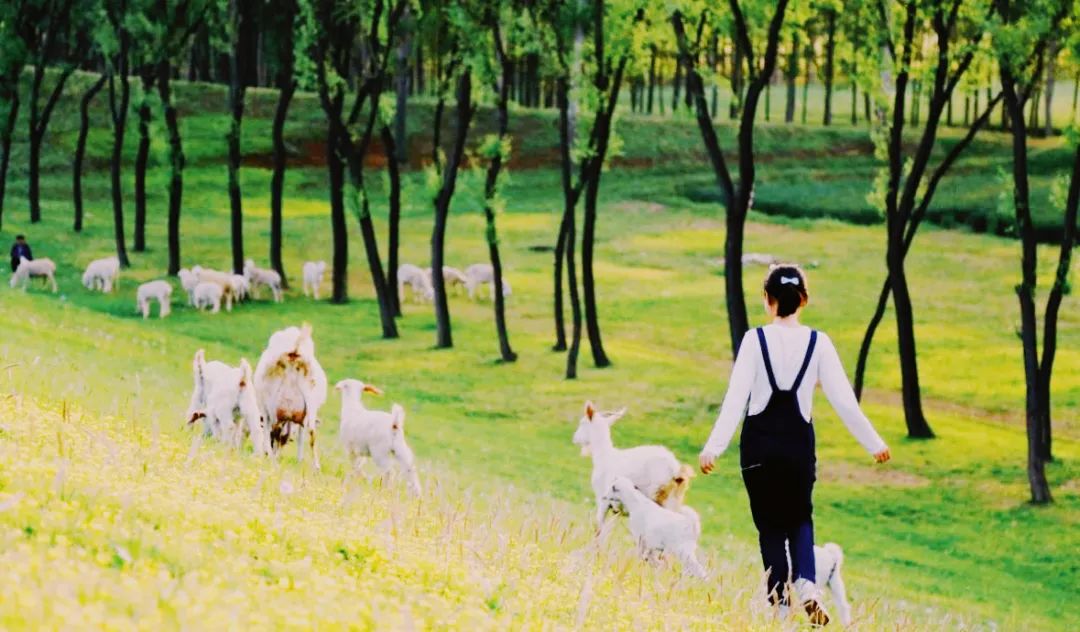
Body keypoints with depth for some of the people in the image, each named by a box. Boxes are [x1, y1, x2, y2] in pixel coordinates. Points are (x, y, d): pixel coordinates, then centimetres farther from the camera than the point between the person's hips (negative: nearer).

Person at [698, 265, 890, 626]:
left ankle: (779, 601, 7)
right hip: (799, 441, 1)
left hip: (760, 442, -1)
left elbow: (735, 398, -14)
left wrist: (714, 447, -14)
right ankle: (806, 582, -6)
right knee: (800, 519, 19)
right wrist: (873, 443, 5)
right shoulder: (818, 343, -5)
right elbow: (844, 400, -4)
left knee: (771, 525, 10)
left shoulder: (755, 340, -9)